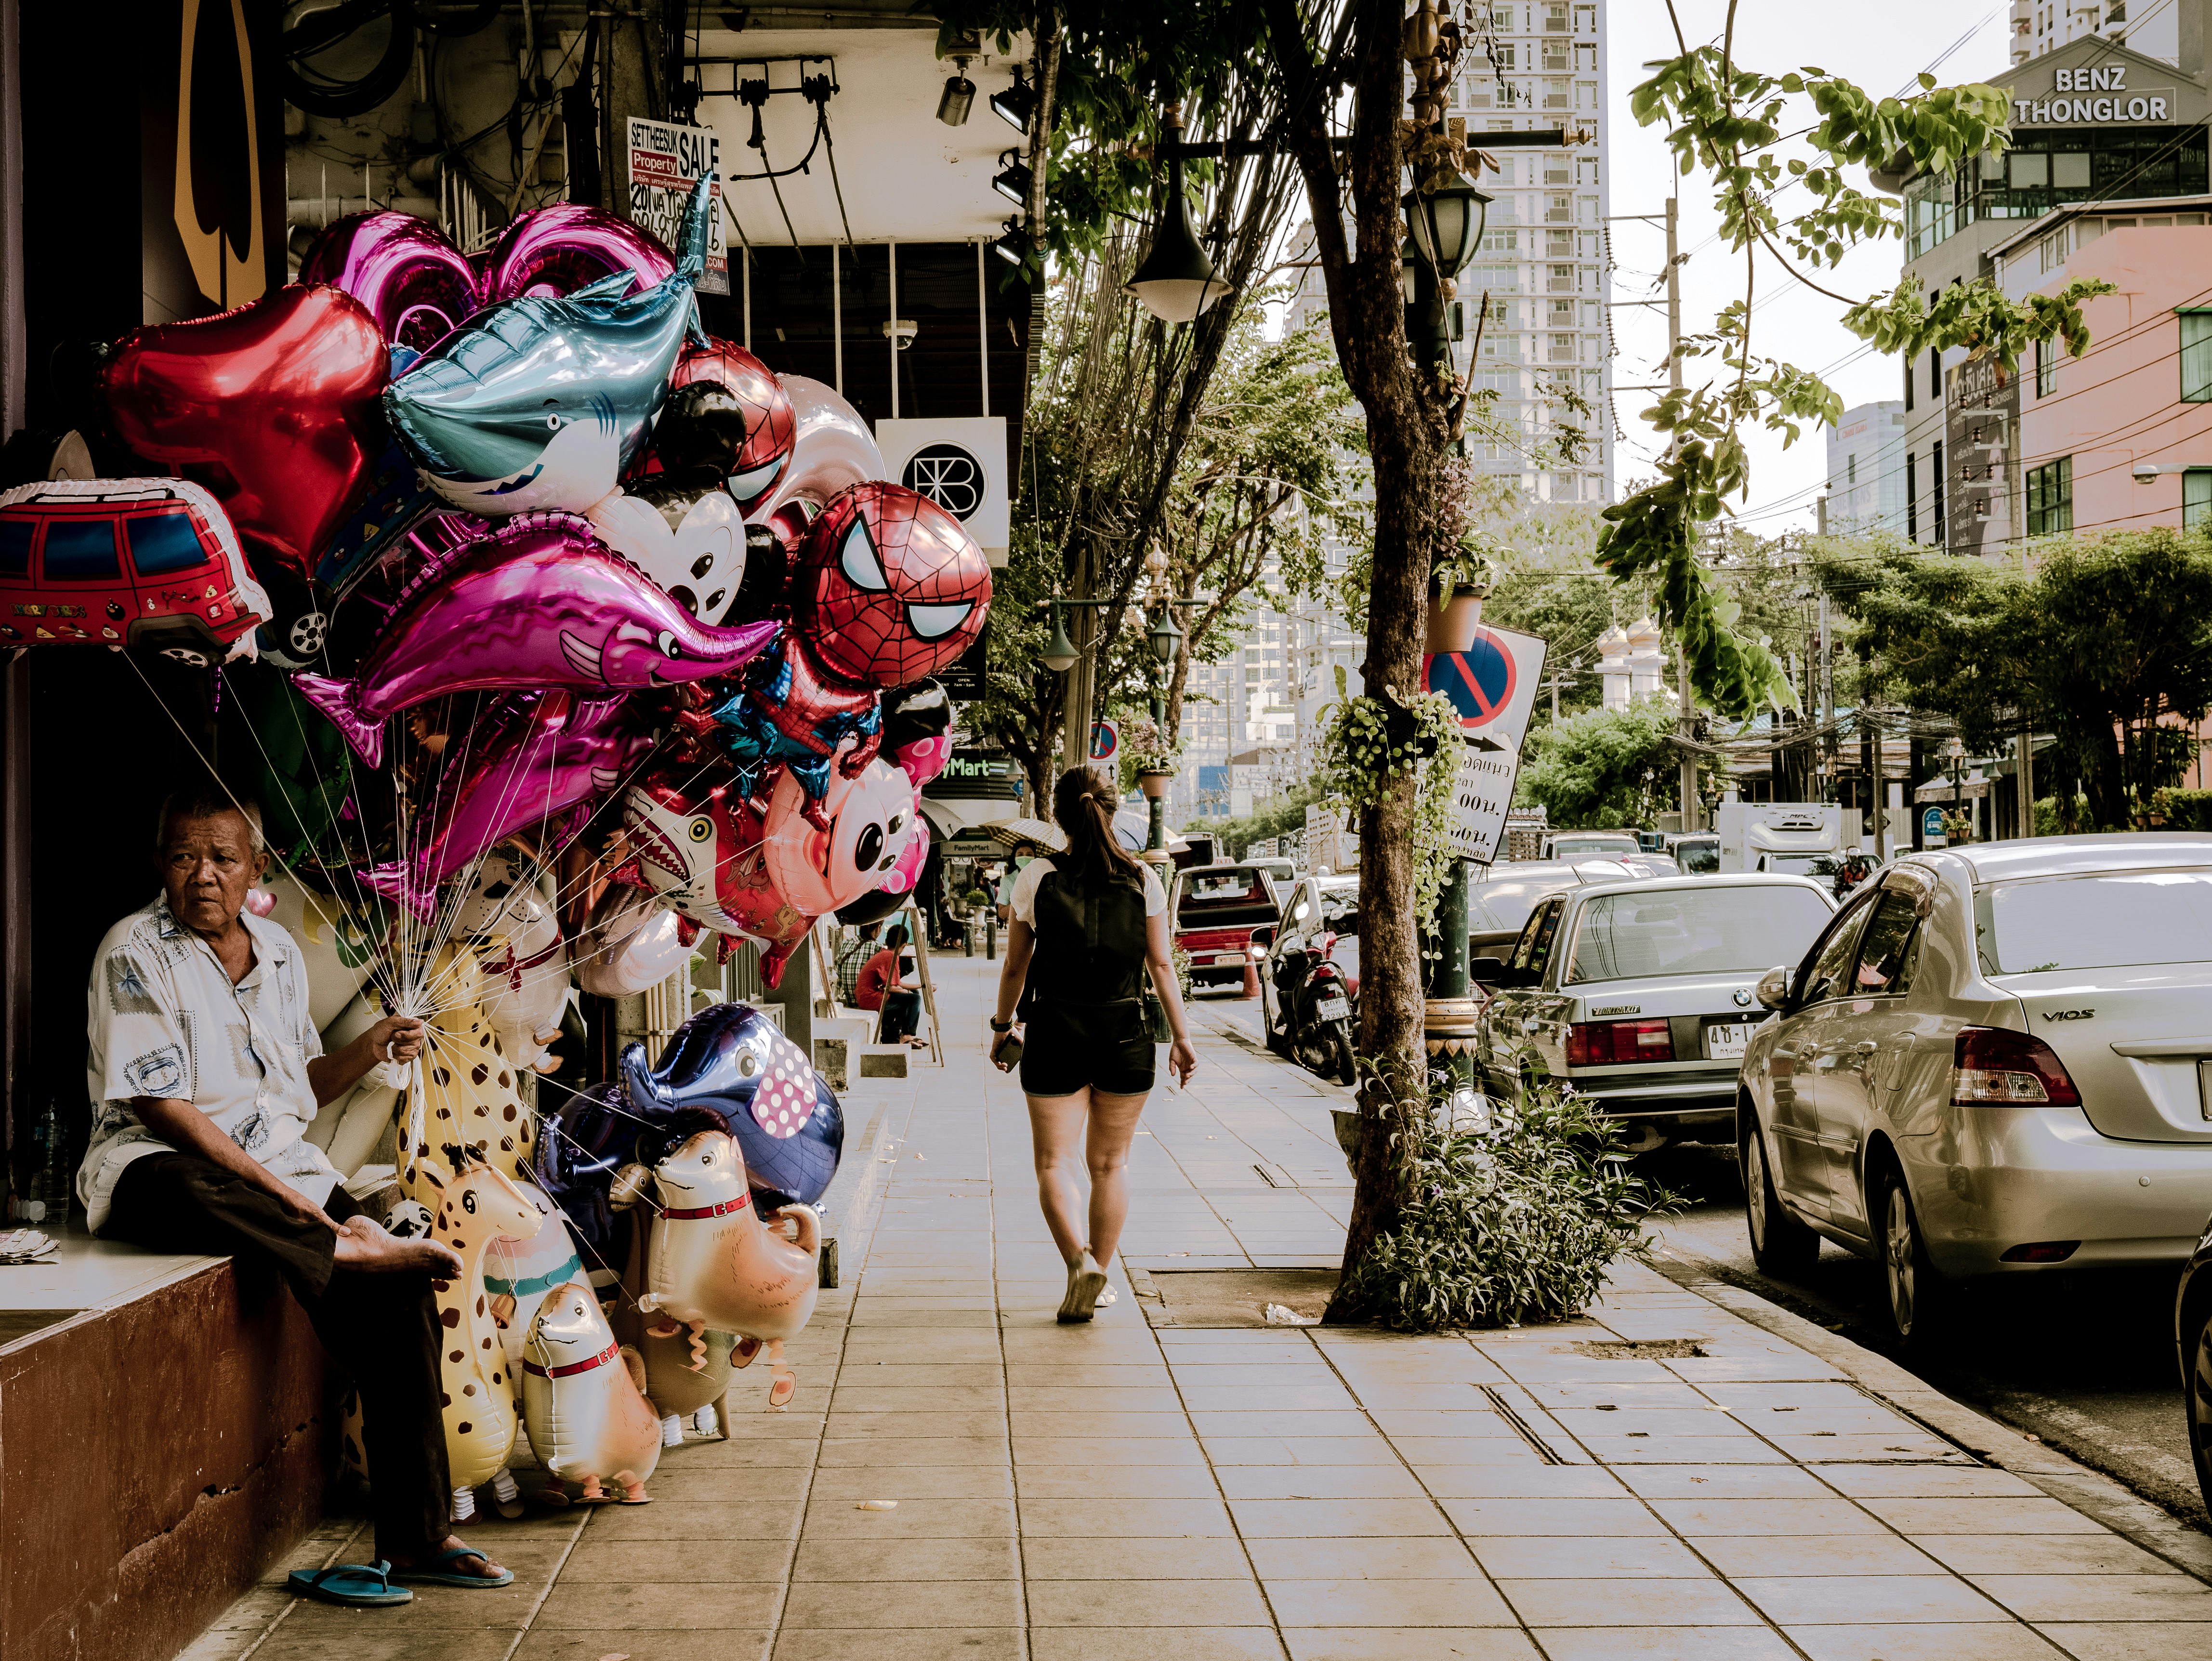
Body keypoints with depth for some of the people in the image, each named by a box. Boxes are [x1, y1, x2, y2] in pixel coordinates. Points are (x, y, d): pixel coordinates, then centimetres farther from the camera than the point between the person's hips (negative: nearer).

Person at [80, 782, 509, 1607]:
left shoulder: (279, 953, 13)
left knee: (399, 1295, -18)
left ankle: (414, 1539, -13)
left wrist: (368, 1051, 1)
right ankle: (357, 1249, -28)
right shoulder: (136, 952, -7)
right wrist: (269, 1186, -20)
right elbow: (159, 1102, -14)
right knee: (181, 1196, -45)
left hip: (283, 1168, 5)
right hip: (157, 1162, -5)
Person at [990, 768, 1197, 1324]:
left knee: (1054, 1161, 3)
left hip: (1055, 1033, -2)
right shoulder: (1143, 880, -1)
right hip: (1125, 1035, 2)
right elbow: (1162, 966, 0)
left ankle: (1080, 1260, -19)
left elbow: (1015, 968, 3)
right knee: (1110, 1163, 14)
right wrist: (1181, 1036, 7)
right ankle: (1097, 1277, 19)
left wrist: (1002, 1026, 17)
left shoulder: (1038, 879, -4)